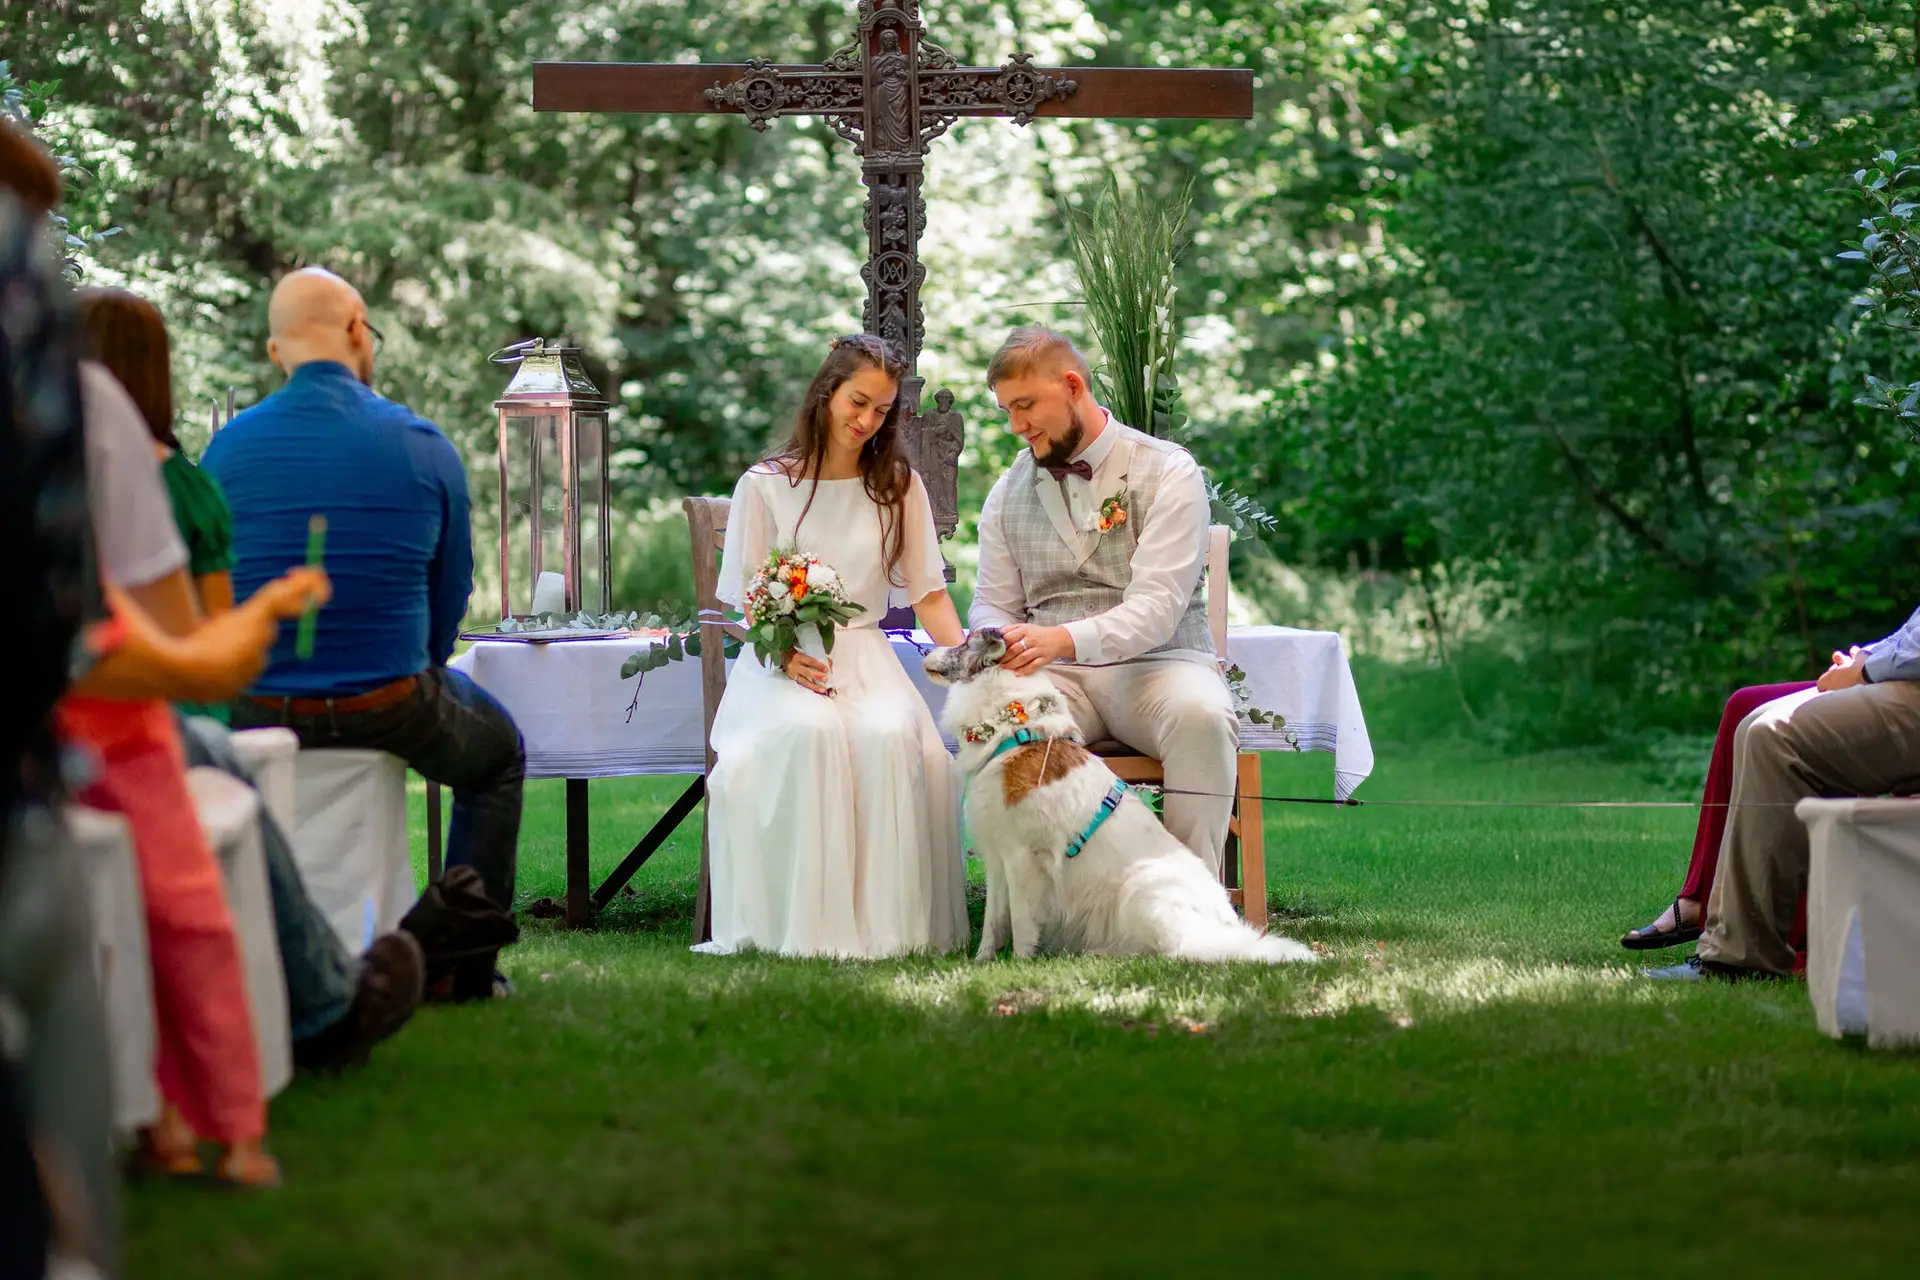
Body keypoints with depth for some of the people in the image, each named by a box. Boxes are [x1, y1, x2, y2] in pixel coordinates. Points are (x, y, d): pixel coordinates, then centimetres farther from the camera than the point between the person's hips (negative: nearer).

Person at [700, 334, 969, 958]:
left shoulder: (900, 486, 13)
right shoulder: (764, 485, 5)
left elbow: (929, 596, 9)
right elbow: (745, 603, 3)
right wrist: (785, 653, -18)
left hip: (866, 656, 2)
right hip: (781, 665, -2)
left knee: (892, 734, -34)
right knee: (812, 732, -37)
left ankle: (889, 921, -29)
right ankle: (810, 923, -32)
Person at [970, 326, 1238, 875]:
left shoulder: (1168, 472, -3)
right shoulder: (1009, 492, 14)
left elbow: (1157, 607, -15)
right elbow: (992, 603, 14)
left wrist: (1064, 639, -34)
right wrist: (998, 641, -14)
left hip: (1157, 662, -3)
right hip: (1054, 673, 3)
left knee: (1201, 717, -37)